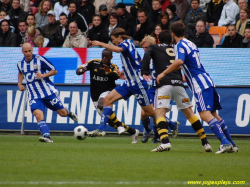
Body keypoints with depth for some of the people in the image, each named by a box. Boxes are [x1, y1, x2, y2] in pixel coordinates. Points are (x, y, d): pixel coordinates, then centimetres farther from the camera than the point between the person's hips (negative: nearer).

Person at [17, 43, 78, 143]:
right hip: (34, 96, 2)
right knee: (39, 115, -23)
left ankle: (69, 112, 40)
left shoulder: (40, 59, -9)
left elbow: (54, 71, -4)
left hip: (48, 92, -2)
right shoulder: (20, 64, 6)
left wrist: (43, 75, -20)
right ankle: (47, 136, -28)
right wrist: (19, 84, 14)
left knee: (63, 113, 5)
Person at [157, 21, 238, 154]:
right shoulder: (190, 44, 18)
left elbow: (179, 62, -28)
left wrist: (163, 73, -21)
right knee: (213, 114, 13)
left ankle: (225, 143, -28)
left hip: (200, 85, -9)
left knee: (205, 114, -17)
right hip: (207, 81, 9)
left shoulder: (180, 45, -9)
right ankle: (232, 145, 13)